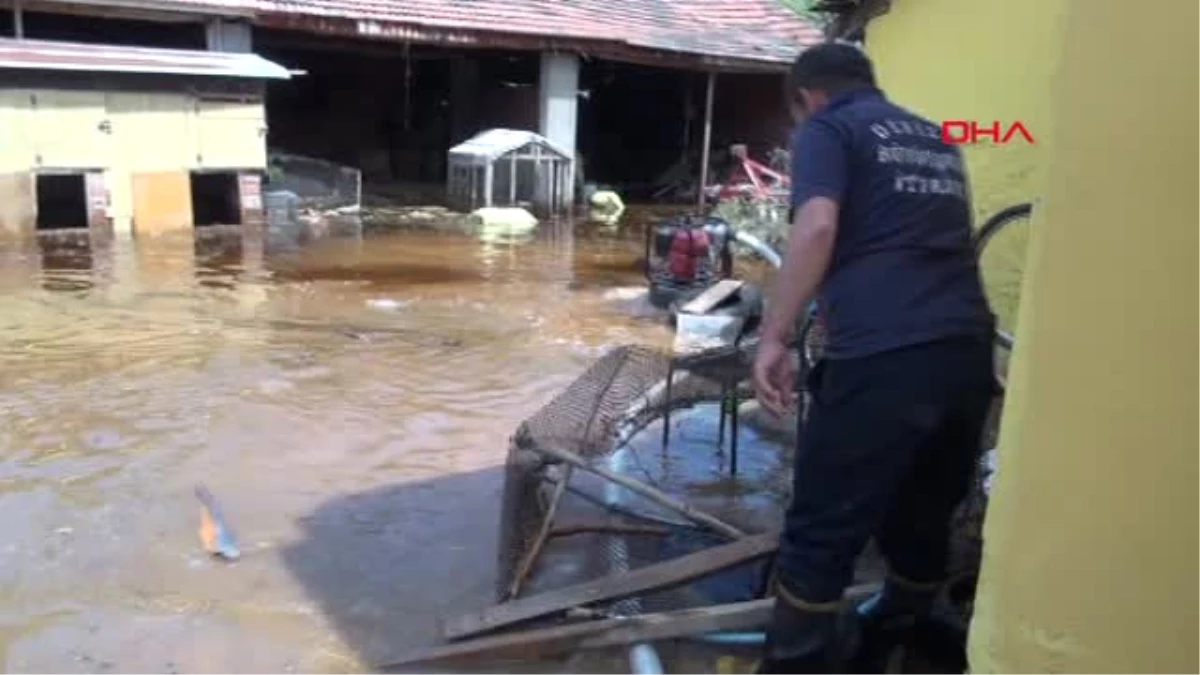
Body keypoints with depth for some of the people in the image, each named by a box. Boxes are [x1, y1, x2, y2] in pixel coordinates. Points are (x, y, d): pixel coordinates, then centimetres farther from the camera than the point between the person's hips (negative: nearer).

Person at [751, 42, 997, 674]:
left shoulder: (827, 128, 6)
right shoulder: (938, 139, 27)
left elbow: (817, 227, -13)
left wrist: (774, 337, -13)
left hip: (882, 356, -7)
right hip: (968, 350, 8)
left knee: (821, 534, 3)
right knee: (925, 518, 24)